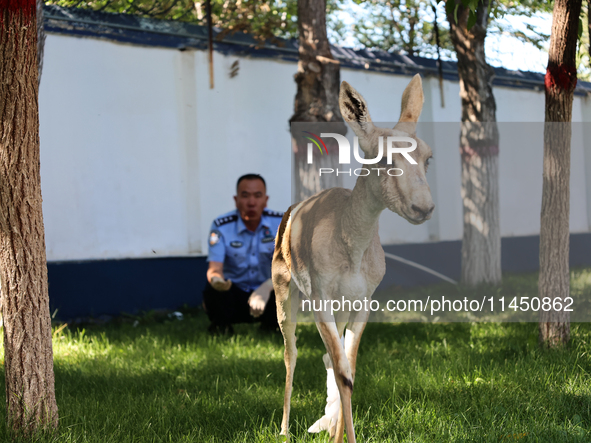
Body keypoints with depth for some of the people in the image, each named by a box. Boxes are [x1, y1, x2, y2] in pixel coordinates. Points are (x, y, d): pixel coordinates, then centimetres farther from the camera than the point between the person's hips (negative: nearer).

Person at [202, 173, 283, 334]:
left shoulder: (281, 223, -9)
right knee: (212, 290, -34)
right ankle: (220, 328, -2)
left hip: (266, 294, 1)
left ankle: (271, 327, 1)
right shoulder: (221, 226, -11)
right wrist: (216, 279, -47)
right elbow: (214, 269, -19)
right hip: (234, 293, -1)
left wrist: (267, 287, -39)